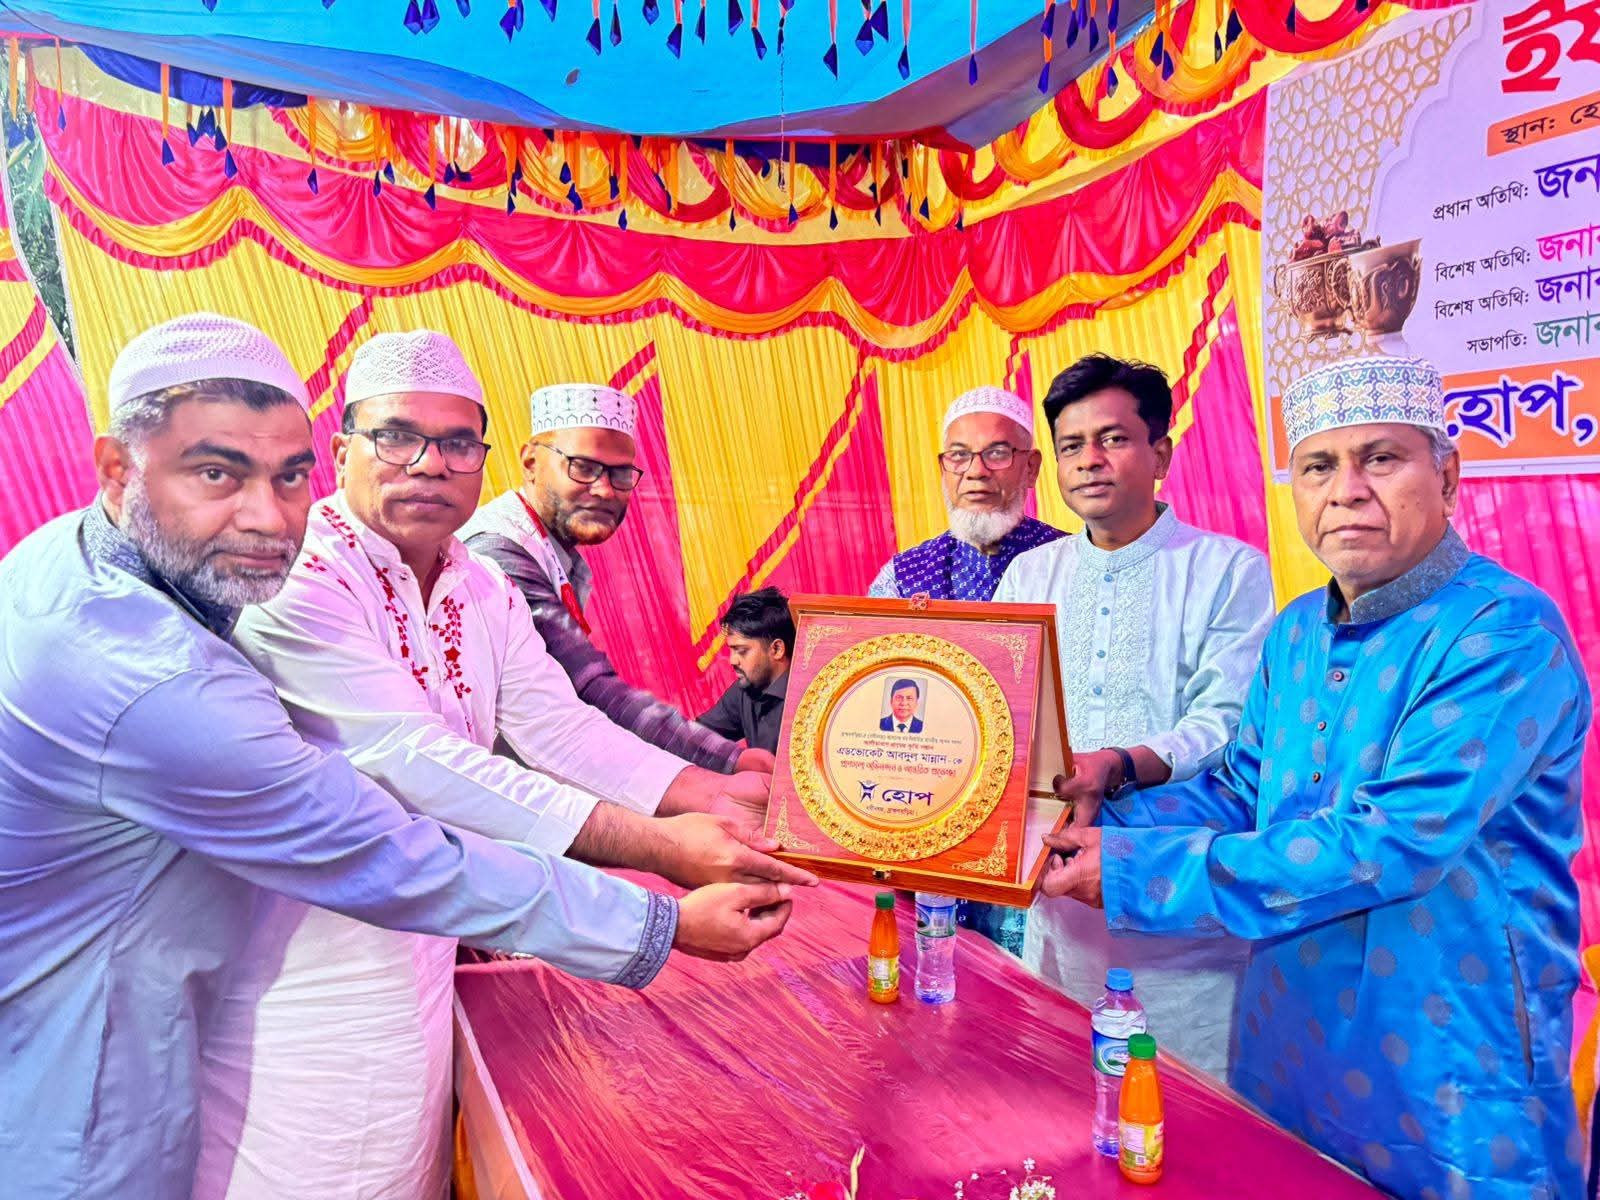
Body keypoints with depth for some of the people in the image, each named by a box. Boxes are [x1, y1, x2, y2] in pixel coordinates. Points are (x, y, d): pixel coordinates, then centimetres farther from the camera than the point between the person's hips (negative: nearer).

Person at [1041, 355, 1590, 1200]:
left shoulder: (1507, 632, -20)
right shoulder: (1296, 634, 4)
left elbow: (1390, 845, -29)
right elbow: (1239, 795, 8)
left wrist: (1135, 871, -29)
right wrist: (1098, 824, -8)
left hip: (1448, 1089, -6)